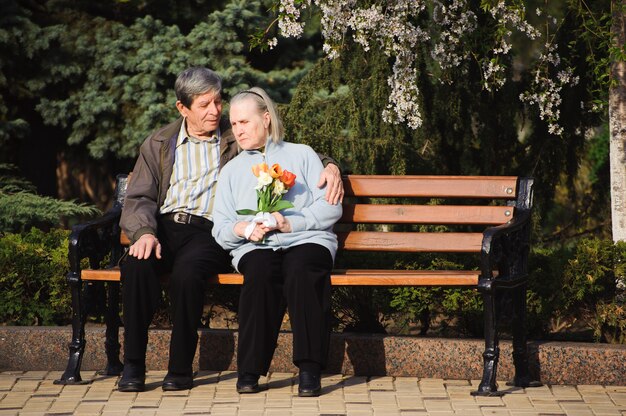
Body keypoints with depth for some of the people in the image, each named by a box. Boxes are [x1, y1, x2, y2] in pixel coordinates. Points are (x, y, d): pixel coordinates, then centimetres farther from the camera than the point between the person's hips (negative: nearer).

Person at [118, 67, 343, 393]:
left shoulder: (237, 140, 16)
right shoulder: (158, 144, 18)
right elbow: (139, 198, 10)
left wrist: (328, 167, -3)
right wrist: (144, 232, -12)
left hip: (209, 231, -2)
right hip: (164, 226, 2)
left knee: (187, 270, -36)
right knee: (137, 264, -32)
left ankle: (181, 367, -22)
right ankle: (133, 364, -22)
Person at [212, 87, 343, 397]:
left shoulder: (302, 155, 18)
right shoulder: (231, 170, 26)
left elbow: (331, 208, 6)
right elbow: (220, 229, 15)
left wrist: (291, 223, -9)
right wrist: (242, 229, -8)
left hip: (307, 239, -1)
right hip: (255, 247, 1)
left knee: (302, 270, -37)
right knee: (260, 272, -36)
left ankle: (309, 370, -36)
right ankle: (250, 370, -33)